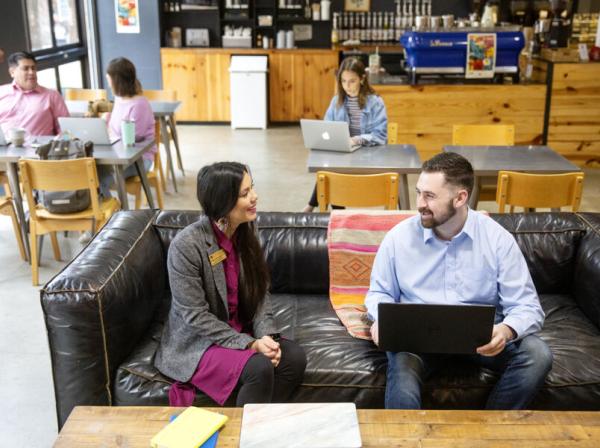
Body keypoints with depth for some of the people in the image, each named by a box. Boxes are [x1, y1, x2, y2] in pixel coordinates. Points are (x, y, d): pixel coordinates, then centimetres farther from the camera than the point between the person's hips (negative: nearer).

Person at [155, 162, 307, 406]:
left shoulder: (244, 232, -2)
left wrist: (266, 335, -15)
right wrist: (249, 344, -23)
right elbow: (196, 316, -21)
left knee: (294, 357, -16)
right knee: (260, 368, -29)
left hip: (239, 331, 6)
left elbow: (260, 292, 2)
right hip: (196, 342, -6)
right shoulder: (186, 245, -23)